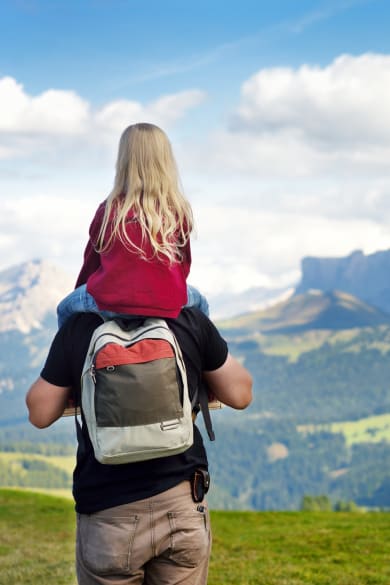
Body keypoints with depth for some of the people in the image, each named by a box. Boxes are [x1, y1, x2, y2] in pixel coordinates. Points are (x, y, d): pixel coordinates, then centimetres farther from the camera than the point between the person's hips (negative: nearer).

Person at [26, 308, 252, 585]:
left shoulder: (77, 328, -3)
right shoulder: (190, 320, -1)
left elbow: (40, 413, 6)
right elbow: (240, 394, 9)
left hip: (107, 512, -1)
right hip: (182, 503, 1)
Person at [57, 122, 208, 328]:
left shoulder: (108, 209, 2)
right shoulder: (179, 210, 3)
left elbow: (91, 261, 13)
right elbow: (184, 264, 12)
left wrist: (81, 291, 31)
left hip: (111, 302, -1)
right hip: (167, 304, 1)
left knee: (65, 309, 28)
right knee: (199, 303, 34)